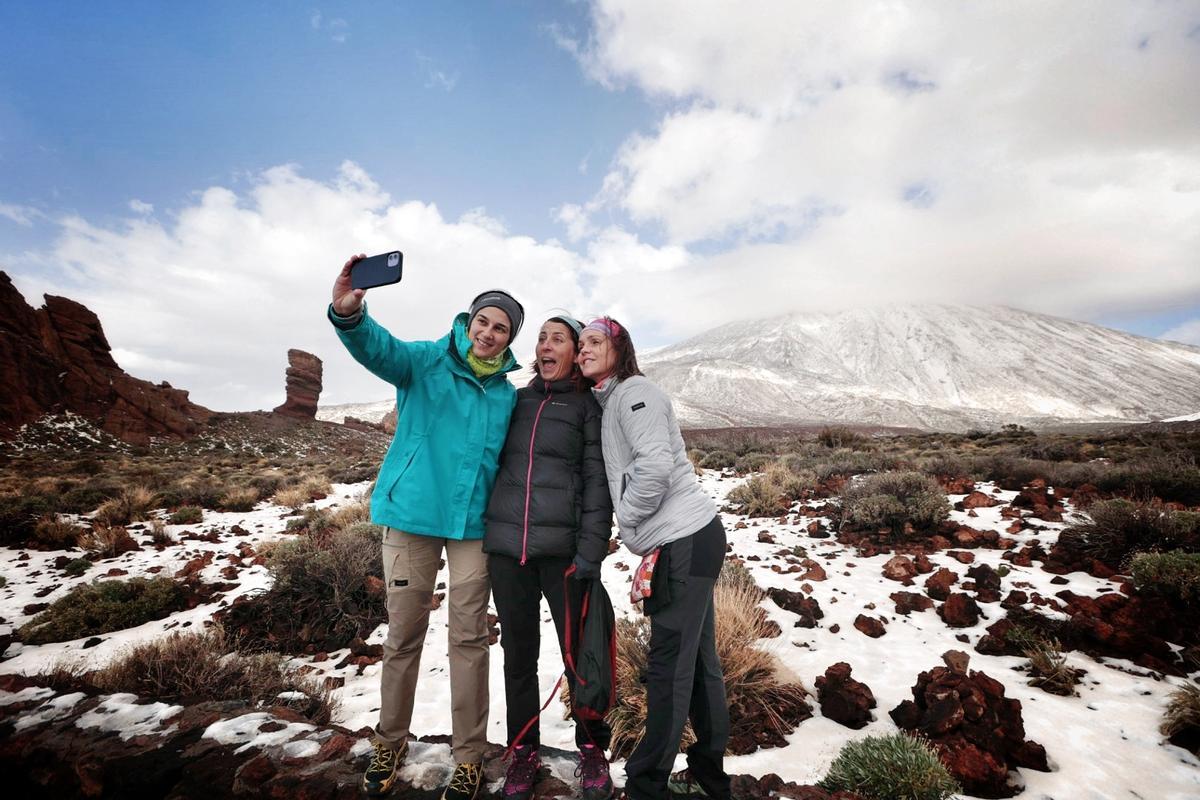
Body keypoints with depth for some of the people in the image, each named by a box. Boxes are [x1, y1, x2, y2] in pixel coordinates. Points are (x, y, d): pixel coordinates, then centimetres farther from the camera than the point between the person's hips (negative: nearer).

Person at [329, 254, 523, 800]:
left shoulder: (507, 394, 7)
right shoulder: (426, 362, -2)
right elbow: (378, 347, -21)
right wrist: (348, 313, -43)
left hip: (473, 525, 2)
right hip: (412, 515, -2)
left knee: (469, 638, 7)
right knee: (403, 633, 10)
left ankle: (469, 755, 24)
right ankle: (390, 742, 33)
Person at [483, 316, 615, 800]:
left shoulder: (588, 407, 3)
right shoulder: (516, 400, 14)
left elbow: (597, 482, -3)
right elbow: (493, 463, 17)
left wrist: (590, 552, -11)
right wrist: (484, 529, 11)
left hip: (561, 548, -3)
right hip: (506, 546, 3)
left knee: (578, 650, 7)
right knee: (518, 652, 13)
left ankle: (592, 748, 30)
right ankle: (523, 750, 32)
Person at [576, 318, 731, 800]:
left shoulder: (633, 391, -10)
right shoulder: (611, 402, 18)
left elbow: (656, 467, -21)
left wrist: (626, 518, -10)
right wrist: (631, 524, 9)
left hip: (684, 540, -9)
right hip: (687, 539, 10)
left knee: (669, 665, -1)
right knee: (697, 658, 17)